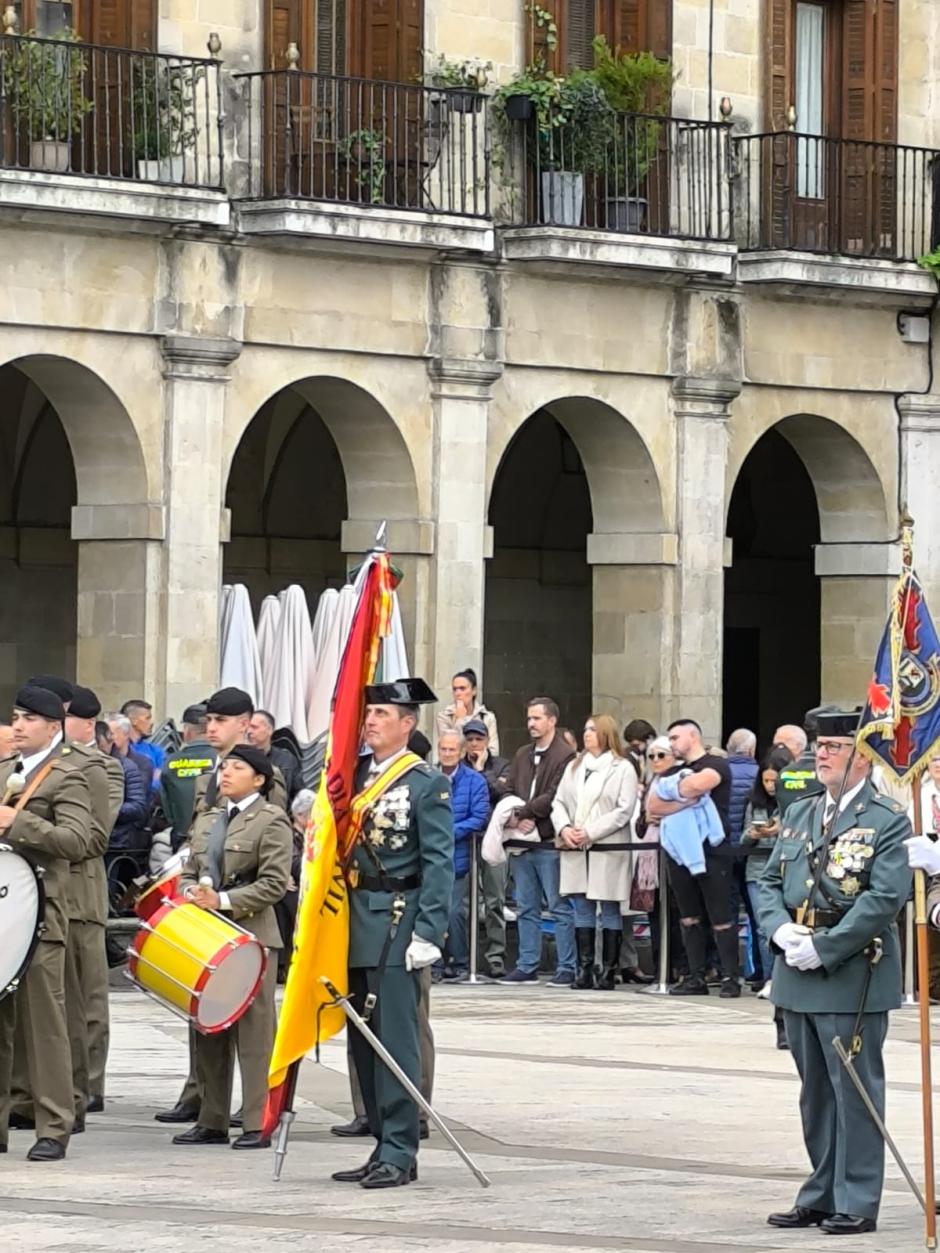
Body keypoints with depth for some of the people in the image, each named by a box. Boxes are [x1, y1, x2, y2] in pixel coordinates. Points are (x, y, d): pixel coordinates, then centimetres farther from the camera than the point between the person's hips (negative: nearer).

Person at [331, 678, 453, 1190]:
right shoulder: (353, 773, 14)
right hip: (354, 922, 7)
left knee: (394, 1036, -9)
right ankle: (384, 1147, 16)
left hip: (397, 922, -7)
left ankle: (400, 1153, -6)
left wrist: (428, 933, -15)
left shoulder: (426, 784, -4)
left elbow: (438, 864, -8)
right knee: (363, 1038, 9)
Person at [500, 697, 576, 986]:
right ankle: (527, 967, 15)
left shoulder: (565, 756, -8)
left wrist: (522, 813, -12)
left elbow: (555, 797, -15)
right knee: (526, 908, 10)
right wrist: (513, 818, -6)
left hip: (550, 843, -7)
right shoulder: (522, 755, 17)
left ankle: (567, 969, 0)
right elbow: (508, 792, 13)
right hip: (522, 842, 7)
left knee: (560, 907, -3)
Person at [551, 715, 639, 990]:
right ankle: (584, 970, 7)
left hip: (609, 850, -5)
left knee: (610, 911, -1)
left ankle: (608, 972, 1)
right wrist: (564, 828, -6)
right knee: (582, 910, 5)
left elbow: (624, 811, -9)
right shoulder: (574, 766, 17)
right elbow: (559, 802, 14)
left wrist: (590, 832, -14)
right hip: (576, 851, 5)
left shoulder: (623, 769, -1)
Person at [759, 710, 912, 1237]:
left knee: (855, 1089, -3)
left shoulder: (888, 821, -7)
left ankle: (857, 1202, 3)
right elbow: (770, 882, 16)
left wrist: (823, 948, -19)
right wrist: (781, 930, -5)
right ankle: (822, 1196, 22)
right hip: (798, 976, 7)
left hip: (854, 976, -7)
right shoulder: (798, 815, 15)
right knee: (815, 1090, 14)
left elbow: (885, 897, -16)